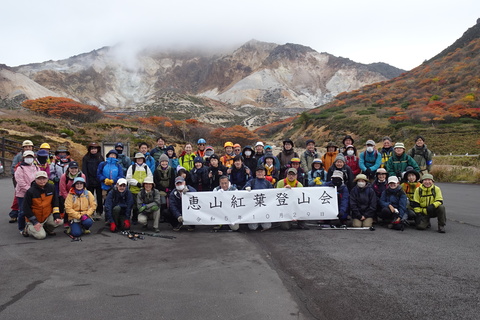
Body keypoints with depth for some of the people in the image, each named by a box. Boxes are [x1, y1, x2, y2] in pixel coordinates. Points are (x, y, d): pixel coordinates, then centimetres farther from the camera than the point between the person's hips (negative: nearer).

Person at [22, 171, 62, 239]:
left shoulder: (51, 188, -5)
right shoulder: (30, 191, -17)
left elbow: (55, 203, 1)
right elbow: (26, 208, -13)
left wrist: (57, 216, -10)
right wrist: (34, 222, -17)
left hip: (48, 216, 4)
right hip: (34, 218, -4)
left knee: (60, 221, -20)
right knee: (41, 235, -17)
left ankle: (48, 228, 12)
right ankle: (28, 228, 14)